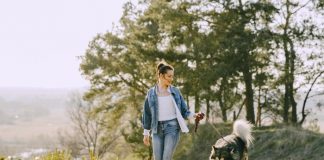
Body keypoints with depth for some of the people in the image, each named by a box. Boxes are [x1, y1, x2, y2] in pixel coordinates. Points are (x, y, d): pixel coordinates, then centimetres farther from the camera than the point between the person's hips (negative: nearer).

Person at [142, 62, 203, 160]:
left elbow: (184, 111, 7)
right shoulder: (151, 93, 4)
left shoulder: (175, 91, 4)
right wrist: (146, 133, 8)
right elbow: (147, 114, 8)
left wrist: (194, 115, -12)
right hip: (157, 129, 1)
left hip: (172, 127, -1)